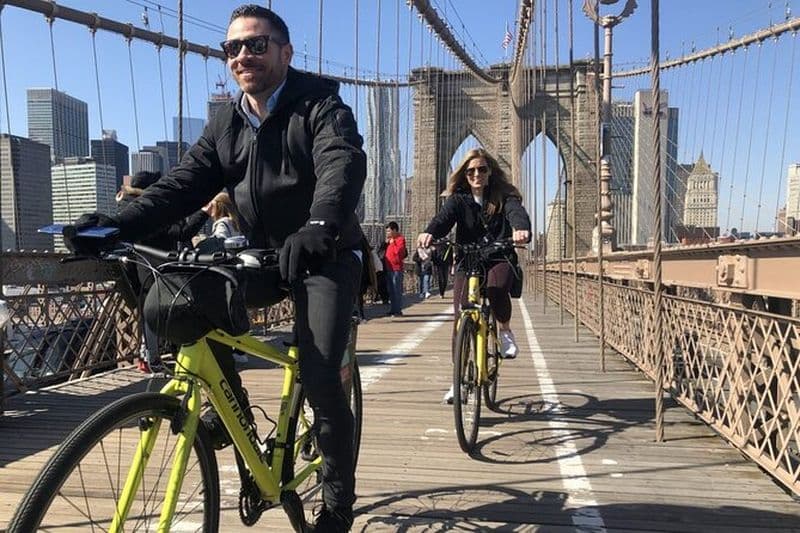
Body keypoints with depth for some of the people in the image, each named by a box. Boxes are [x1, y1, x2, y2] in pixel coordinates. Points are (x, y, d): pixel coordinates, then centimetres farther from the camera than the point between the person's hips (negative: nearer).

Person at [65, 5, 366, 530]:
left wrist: (320, 226, -52)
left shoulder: (320, 106, -11)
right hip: (261, 255, 6)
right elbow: (184, 183, -3)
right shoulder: (226, 124, 6)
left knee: (319, 376, -15)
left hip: (327, 256, -5)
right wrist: (119, 224, -21)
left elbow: (343, 164, -31)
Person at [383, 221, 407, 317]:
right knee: (391, 290, 12)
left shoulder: (400, 239, -7)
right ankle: (393, 309, 18)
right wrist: (386, 243, 6)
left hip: (396, 268, -9)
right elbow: (387, 251, 19)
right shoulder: (390, 239, 19)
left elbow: (399, 252, -19)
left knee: (397, 290, -7)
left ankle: (398, 310, -5)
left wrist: (392, 243, -12)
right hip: (389, 268, 9)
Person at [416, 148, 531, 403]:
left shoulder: (504, 196, 1)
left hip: (499, 260, -1)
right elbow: (444, 218, -16)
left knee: (496, 288, -34)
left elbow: (517, 212, -20)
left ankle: (505, 330, -3)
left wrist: (521, 229, -45)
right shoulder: (458, 199, 3)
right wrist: (429, 233, -40)